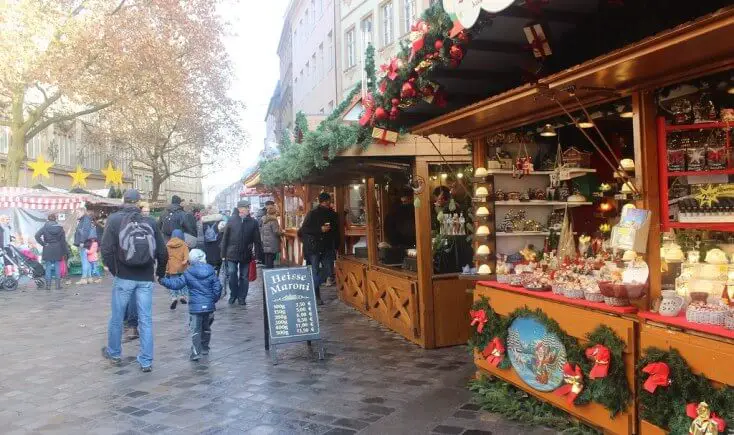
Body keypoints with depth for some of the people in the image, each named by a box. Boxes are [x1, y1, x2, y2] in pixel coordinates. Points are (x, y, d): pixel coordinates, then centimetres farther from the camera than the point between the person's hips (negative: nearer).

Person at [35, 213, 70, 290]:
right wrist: (65, 251, 5)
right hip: (57, 251, 1)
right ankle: (58, 285, 7)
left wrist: (43, 244, -6)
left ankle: (48, 285, 6)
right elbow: (63, 240, 1)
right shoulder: (60, 227, 0)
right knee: (57, 268, 6)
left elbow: (37, 236, -15)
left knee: (48, 268, 5)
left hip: (48, 250, -1)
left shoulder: (45, 227, -4)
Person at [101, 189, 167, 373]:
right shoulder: (149, 221, 2)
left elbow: (106, 249, -8)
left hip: (124, 277, -1)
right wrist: (160, 271, 18)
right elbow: (162, 251, 2)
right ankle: (146, 361, 9)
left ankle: (114, 353, 33)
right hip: (146, 279, 1)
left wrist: (113, 269, 8)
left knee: (117, 317, 16)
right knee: (146, 320, 6)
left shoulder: (114, 219, -3)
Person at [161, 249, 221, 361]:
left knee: (195, 330, 0)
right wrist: (213, 300, 15)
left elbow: (176, 284, -4)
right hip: (209, 306, 3)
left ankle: (196, 352, -9)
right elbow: (217, 287, 2)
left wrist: (163, 280, 7)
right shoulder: (211, 271, 2)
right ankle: (205, 348, 31)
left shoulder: (188, 273, -6)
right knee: (206, 328, 20)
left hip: (195, 307, -3)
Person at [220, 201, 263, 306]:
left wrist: (259, 255, -1)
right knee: (232, 274, -5)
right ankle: (233, 295, 16)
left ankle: (242, 297, 20)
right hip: (232, 254, -1)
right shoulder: (231, 220, -2)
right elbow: (225, 238, 1)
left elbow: (257, 240, 1)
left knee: (244, 277, 8)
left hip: (246, 255, 1)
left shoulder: (253, 222, 0)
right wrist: (223, 254, -1)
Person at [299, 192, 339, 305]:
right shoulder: (312, 214, -4)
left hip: (328, 248, 5)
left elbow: (336, 232, 16)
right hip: (314, 248, -5)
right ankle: (316, 296, 6)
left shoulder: (333, 215, 10)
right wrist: (320, 229, -18)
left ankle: (313, 287, 24)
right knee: (315, 271, -4)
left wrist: (336, 247, 11)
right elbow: (304, 230, -9)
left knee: (328, 270, 2)